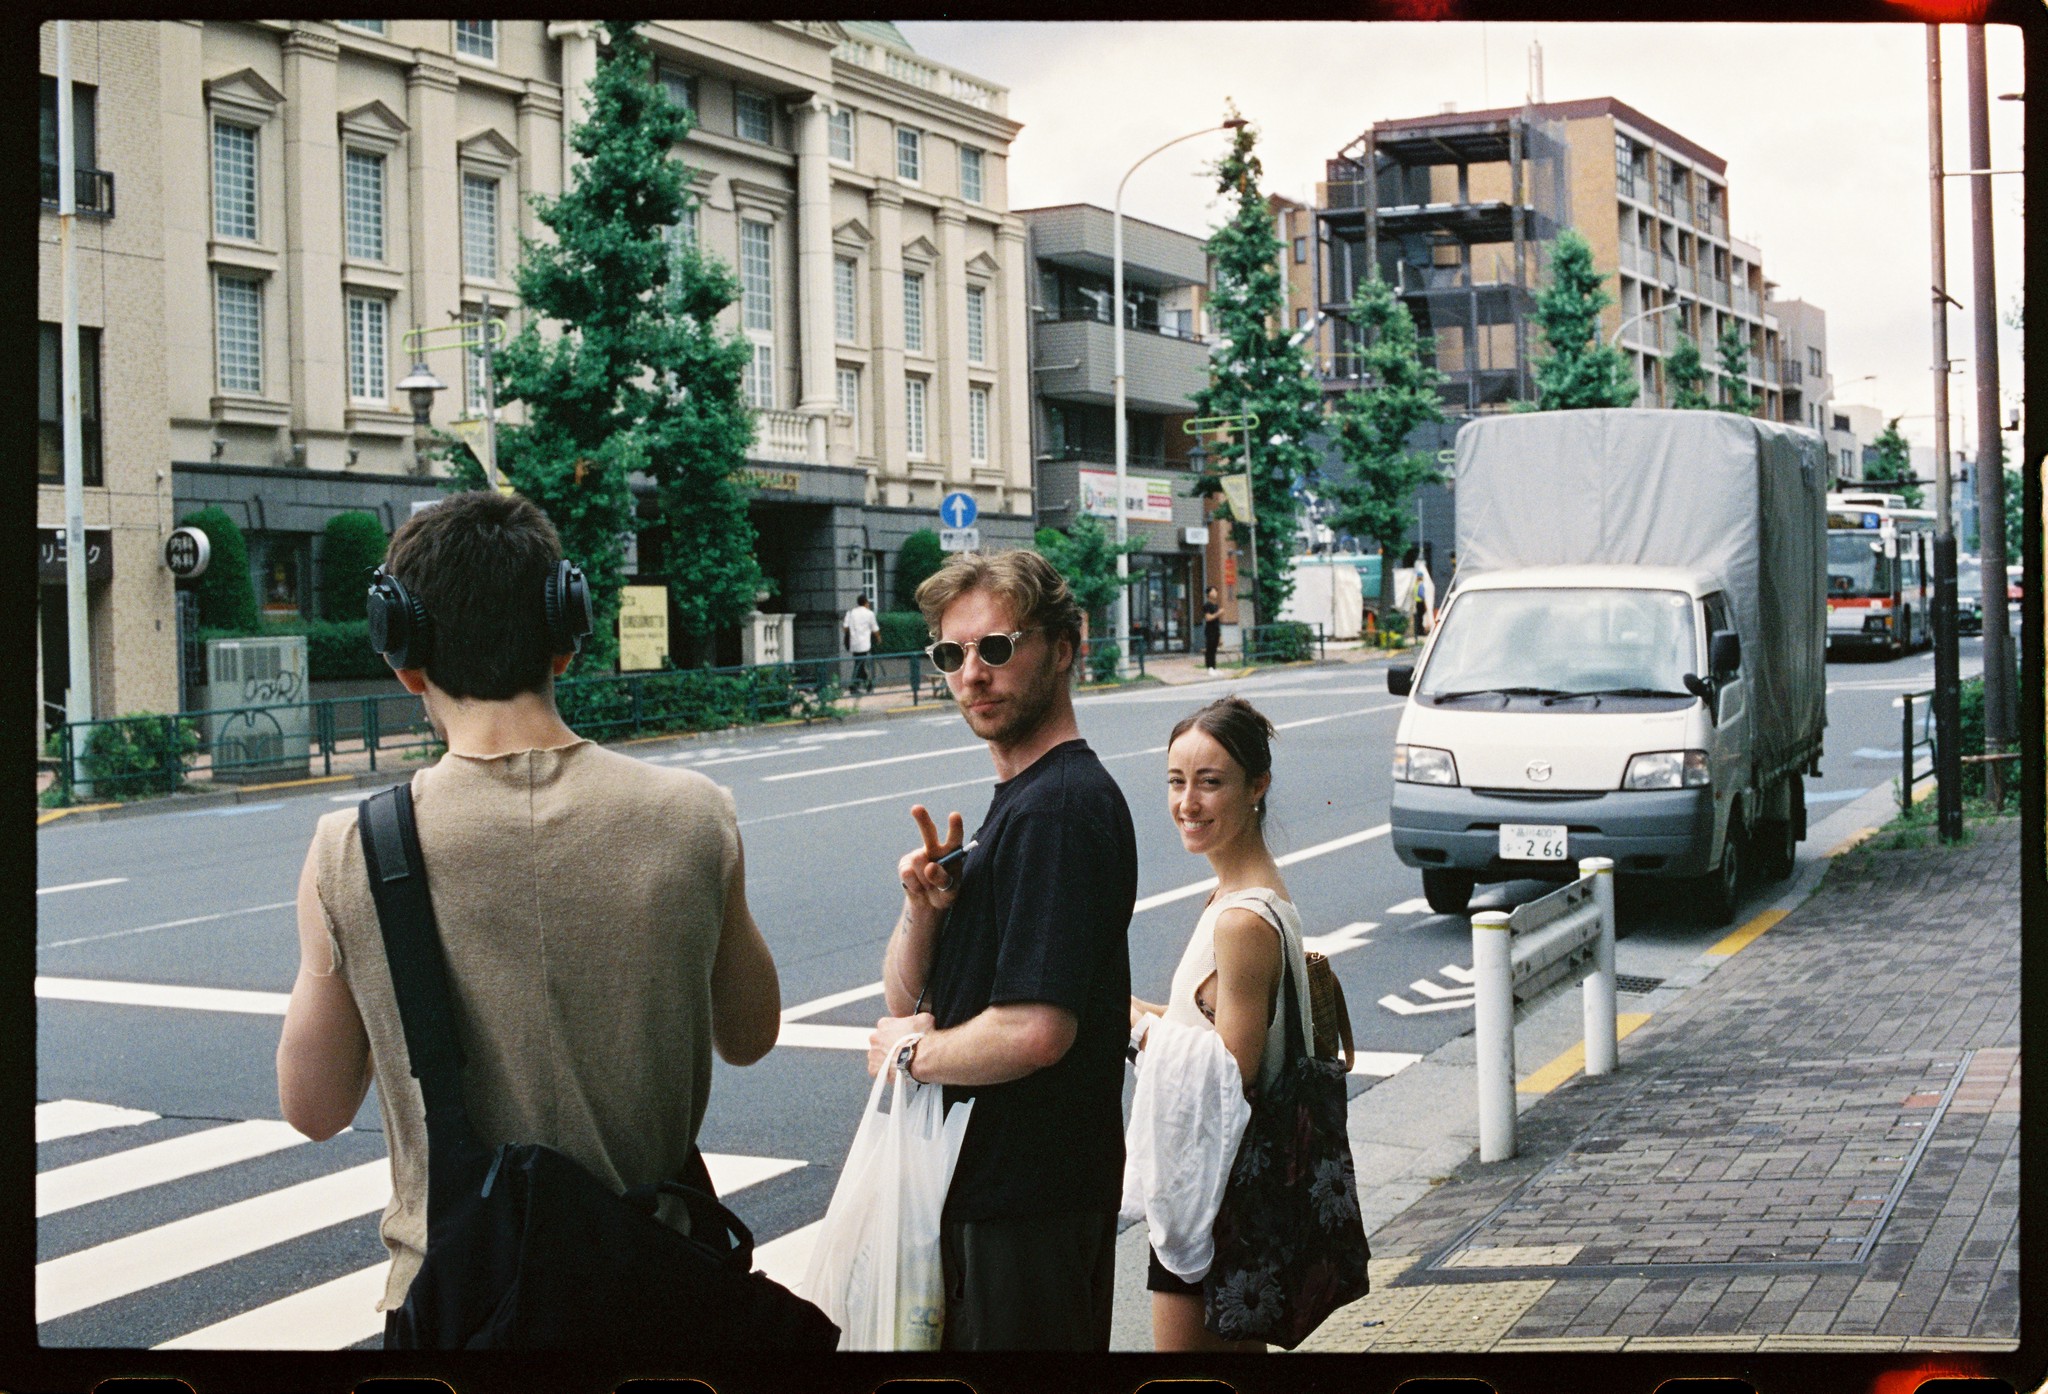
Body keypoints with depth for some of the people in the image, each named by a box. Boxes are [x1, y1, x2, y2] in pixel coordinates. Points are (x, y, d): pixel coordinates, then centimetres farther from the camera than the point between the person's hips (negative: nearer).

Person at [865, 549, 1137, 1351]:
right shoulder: (1014, 802, 14)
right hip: (986, 1181, 10)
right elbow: (906, 996, 12)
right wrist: (925, 907, -8)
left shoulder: (1060, 809, -19)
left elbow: (1036, 1031, -28)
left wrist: (911, 1053, -11)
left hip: (1028, 1198, -10)